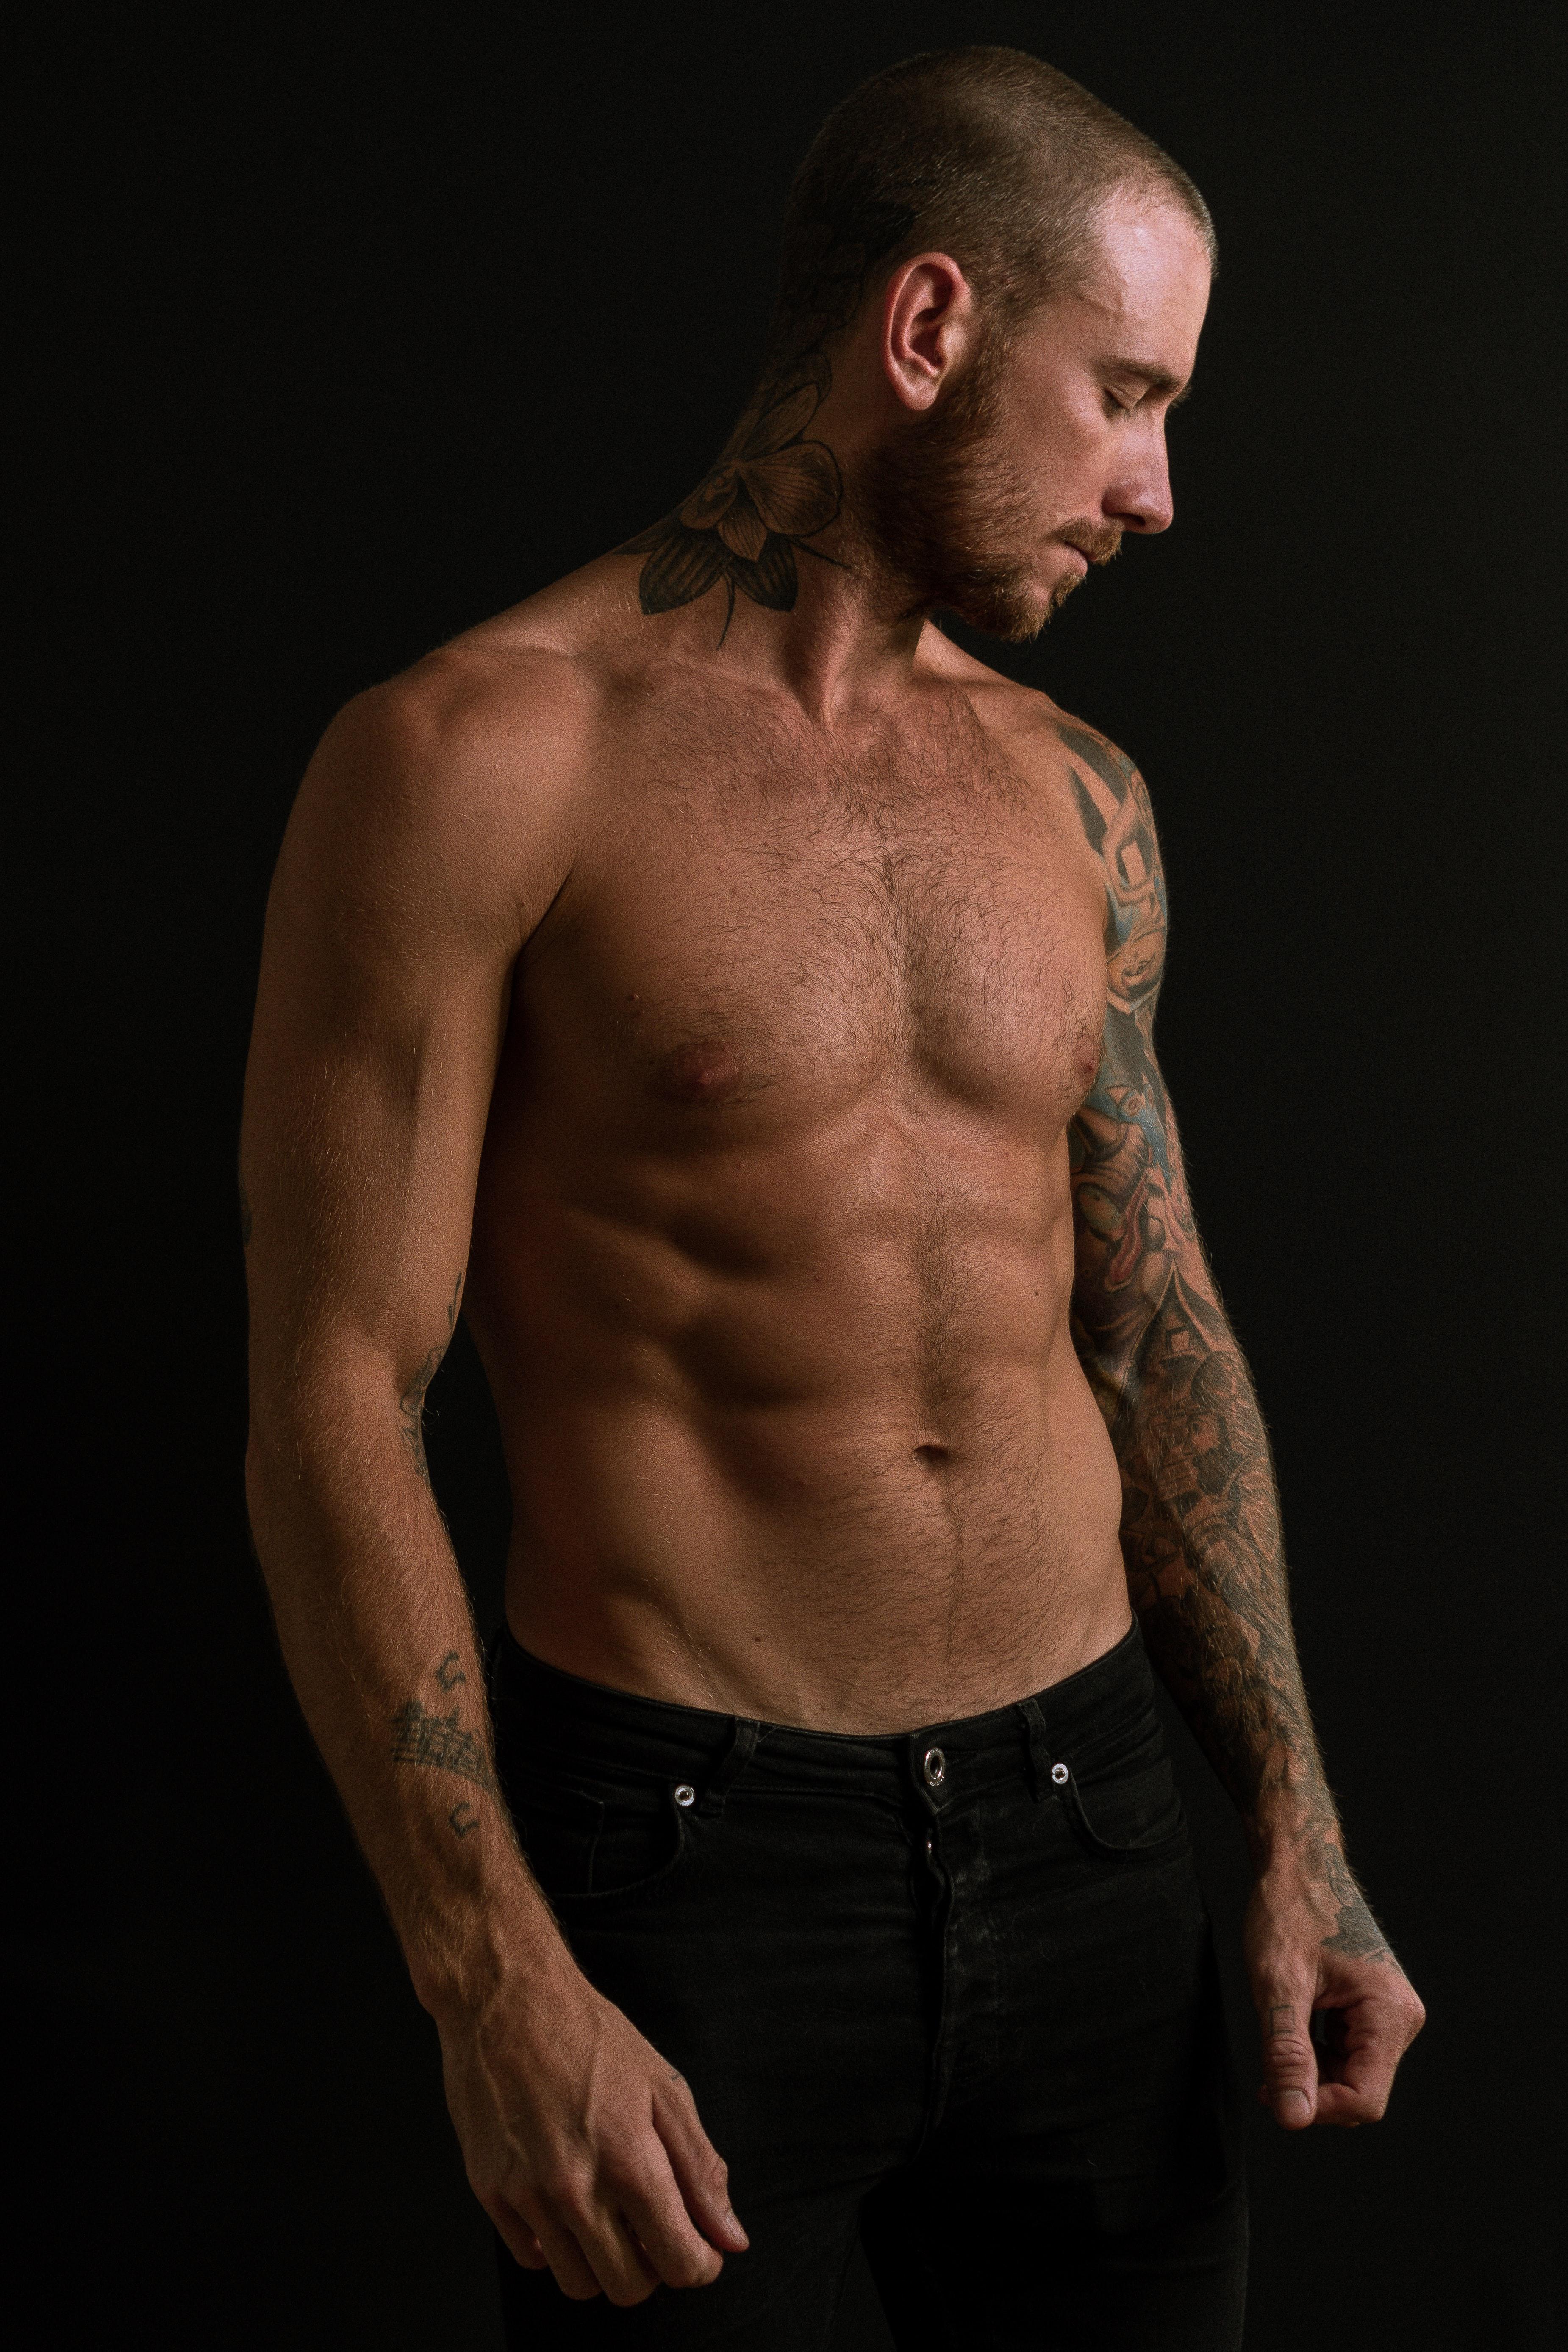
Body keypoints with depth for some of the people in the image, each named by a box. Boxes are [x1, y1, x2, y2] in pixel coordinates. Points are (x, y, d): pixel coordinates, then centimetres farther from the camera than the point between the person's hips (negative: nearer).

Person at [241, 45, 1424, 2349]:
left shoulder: (1074, 797, 8)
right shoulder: (479, 757, -10)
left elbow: (1155, 1323, 12)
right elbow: (335, 1400, -13)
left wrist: (1299, 1832, 7)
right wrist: (497, 1988, -17)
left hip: (1082, 1827, 6)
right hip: (685, 1852, -5)